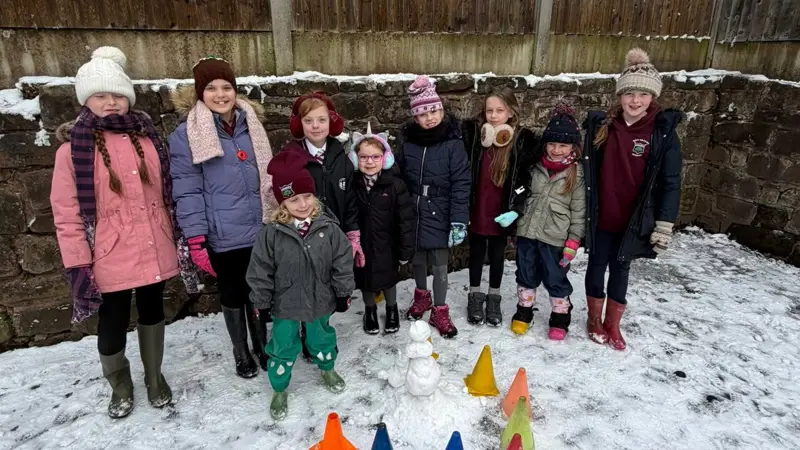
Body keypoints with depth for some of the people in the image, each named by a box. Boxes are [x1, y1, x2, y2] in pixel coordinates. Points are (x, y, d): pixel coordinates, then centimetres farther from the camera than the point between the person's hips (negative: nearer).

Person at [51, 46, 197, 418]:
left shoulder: (148, 139, 4)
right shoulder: (73, 149, -7)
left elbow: (169, 193, 10)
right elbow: (66, 214, -7)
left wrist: (180, 240, 9)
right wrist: (78, 264, -10)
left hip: (154, 252, 3)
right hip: (110, 258, -3)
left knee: (152, 312, 18)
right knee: (112, 325, 11)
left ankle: (154, 377, 41)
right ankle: (120, 386, 39)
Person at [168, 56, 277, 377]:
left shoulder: (251, 125, 6)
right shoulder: (186, 134, -8)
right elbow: (187, 191, -11)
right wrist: (196, 240, -14)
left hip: (260, 231, 4)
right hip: (222, 237, -3)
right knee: (232, 295, 14)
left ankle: (262, 346, 39)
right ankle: (241, 354, 35)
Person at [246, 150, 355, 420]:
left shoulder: (328, 227, -14)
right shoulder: (272, 233, -18)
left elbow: (342, 261, -6)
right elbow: (260, 271, -10)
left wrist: (343, 293, -2)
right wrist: (261, 303, -5)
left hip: (320, 300, 2)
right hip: (285, 304, -1)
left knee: (321, 338, 25)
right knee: (284, 347, 14)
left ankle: (327, 369, 54)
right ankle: (279, 390, 37)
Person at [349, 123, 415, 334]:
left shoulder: (395, 185, -14)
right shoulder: (352, 184, -7)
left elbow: (406, 220, -11)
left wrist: (405, 250, -9)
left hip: (386, 245, -2)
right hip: (361, 245, 2)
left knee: (388, 279, 18)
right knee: (366, 280, 19)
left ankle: (392, 309, 45)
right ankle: (370, 311, 45)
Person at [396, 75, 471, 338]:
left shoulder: (453, 143, -11)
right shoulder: (407, 141, 0)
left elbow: (461, 185, -12)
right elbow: (399, 180, 6)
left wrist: (459, 221, -17)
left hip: (439, 216, -3)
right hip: (413, 214, 3)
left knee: (440, 265, 6)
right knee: (417, 260, 18)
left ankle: (439, 311, 24)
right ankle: (422, 296, 43)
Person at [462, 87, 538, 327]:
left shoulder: (524, 140, -7)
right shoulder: (473, 133, -6)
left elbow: (528, 181, -5)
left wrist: (516, 209, -14)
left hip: (502, 213, 0)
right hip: (476, 211, 1)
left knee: (497, 254, 15)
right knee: (476, 252, 15)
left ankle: (494, 297, 33)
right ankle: (475, 295, 33)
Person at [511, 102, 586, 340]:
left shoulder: (578, 174, -6)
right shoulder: (536, 167, 3)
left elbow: (579, 211, -5)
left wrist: (574, 241, -9)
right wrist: (514, 222, 13)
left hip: (555, 237, -3)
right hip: (527, 231, 3)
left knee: (556, 279, 8)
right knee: (526, 275, 15)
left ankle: (560, 317, 29)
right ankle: (524, 311, 33)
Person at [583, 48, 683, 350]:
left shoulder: (663, 132, -8)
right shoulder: (601, 124, -3)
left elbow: (671, 182, -7)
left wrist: (665, 224, -11)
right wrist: (583, 210, 4)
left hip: (634, 220, -1)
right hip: (600, 217, 2)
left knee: (620, 270, 13)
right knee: (596, 266, 13)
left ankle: (612, 325, 31)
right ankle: (595, 320, 33)